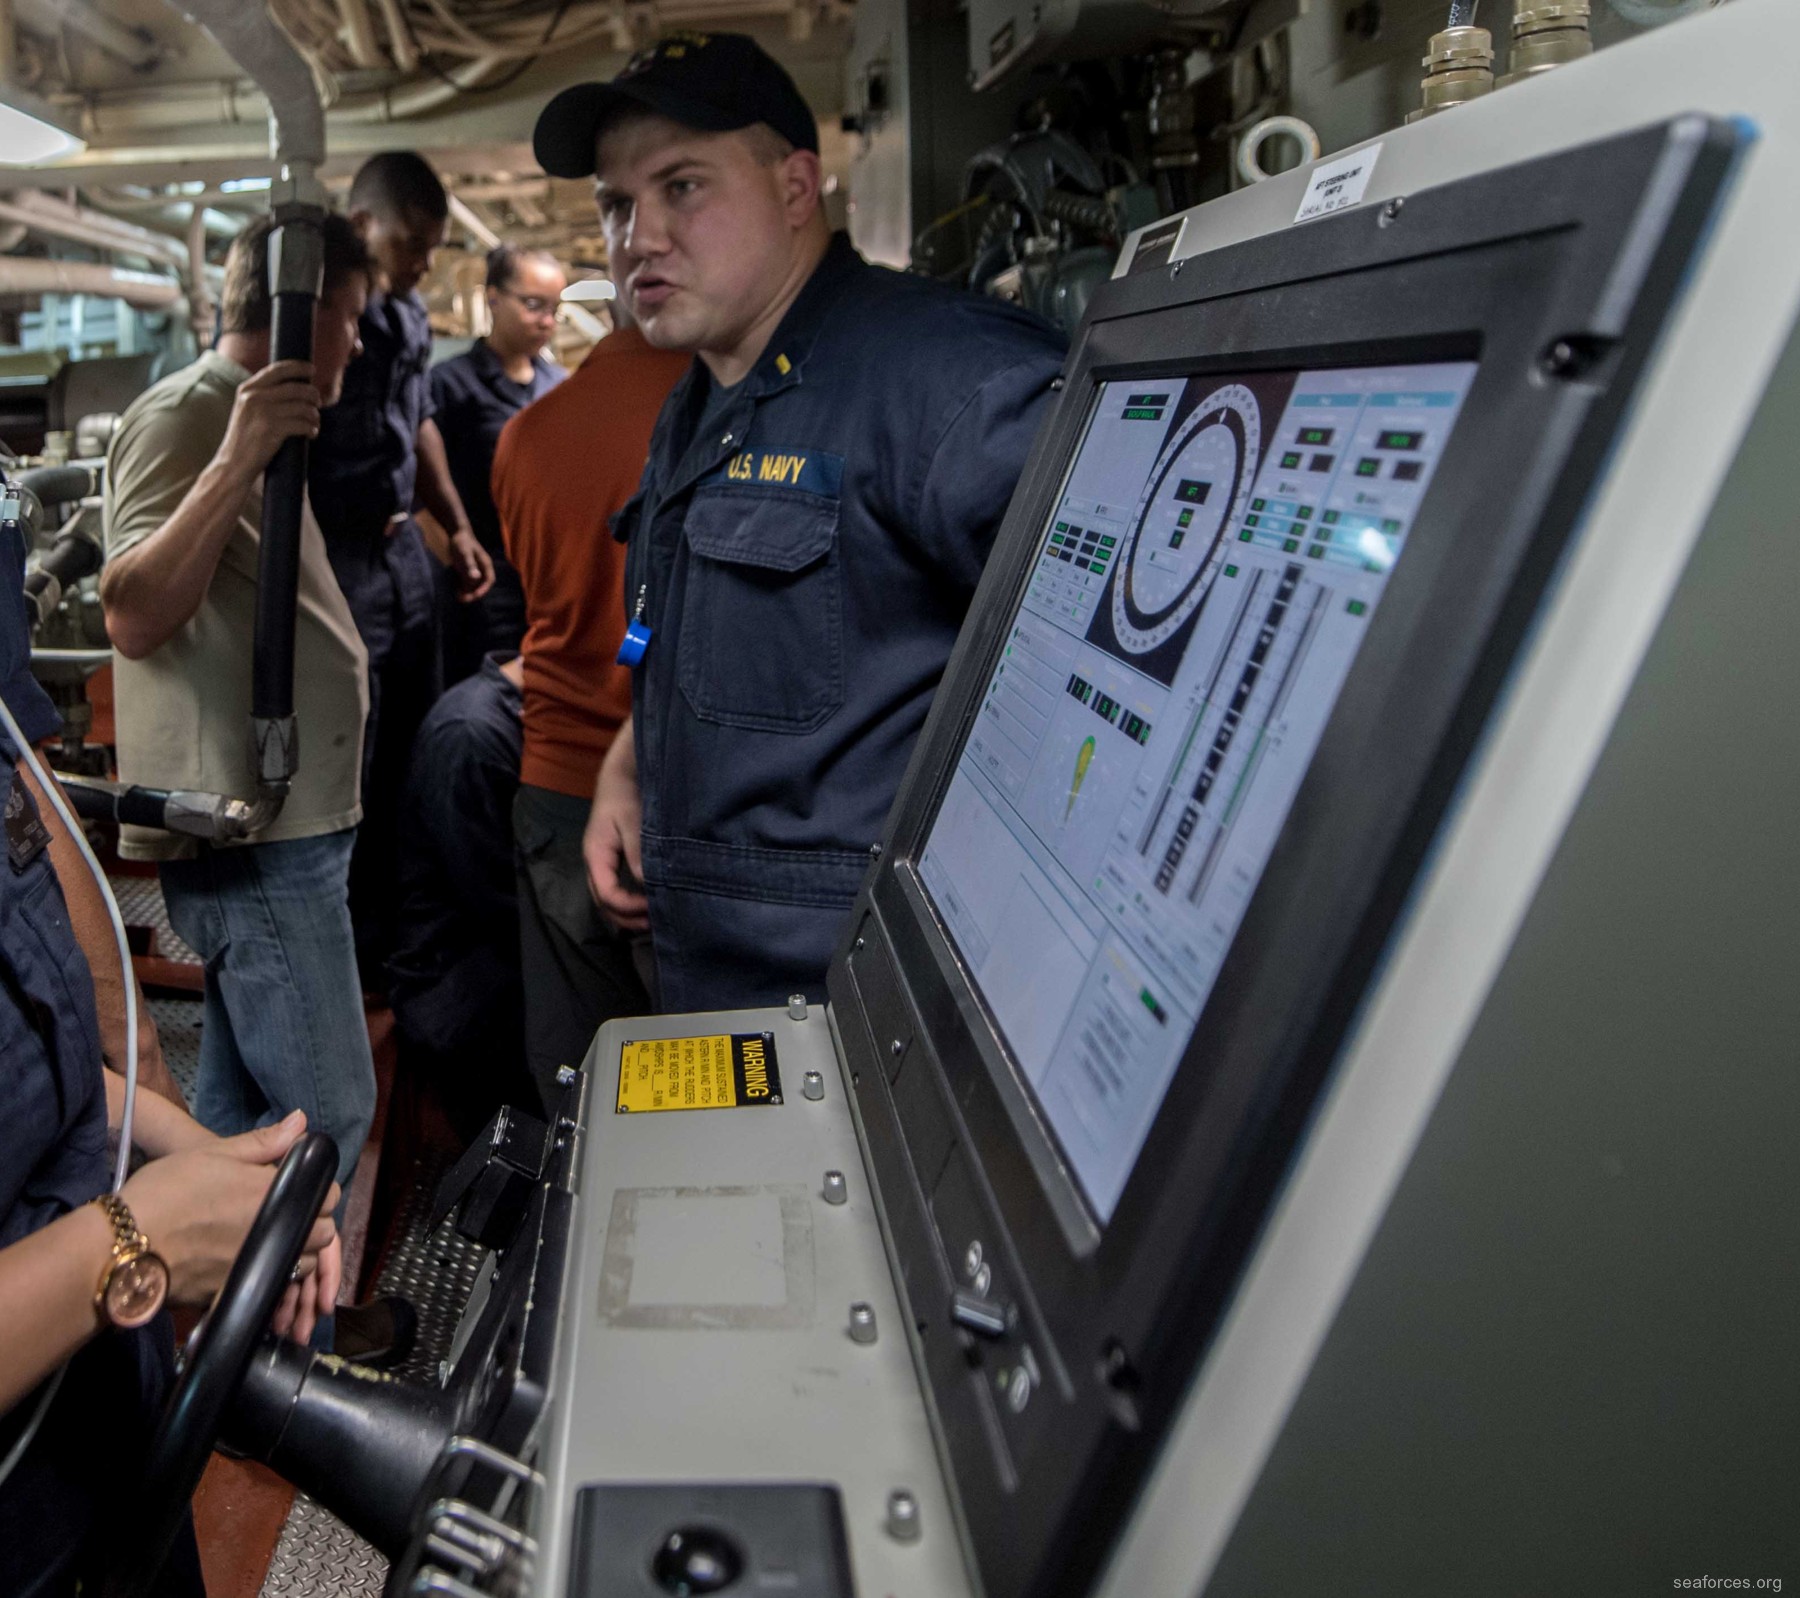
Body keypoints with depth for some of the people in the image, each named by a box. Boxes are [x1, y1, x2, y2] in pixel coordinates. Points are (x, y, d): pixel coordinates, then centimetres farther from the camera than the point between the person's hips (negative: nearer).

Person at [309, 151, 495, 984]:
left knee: (413, 753, 15)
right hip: (329, 560, -8)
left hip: (402, 549, 8)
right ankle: (346, 954, 17)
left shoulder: (408, 314, 11)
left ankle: (398, 931, 31)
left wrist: (457, 528, 18)